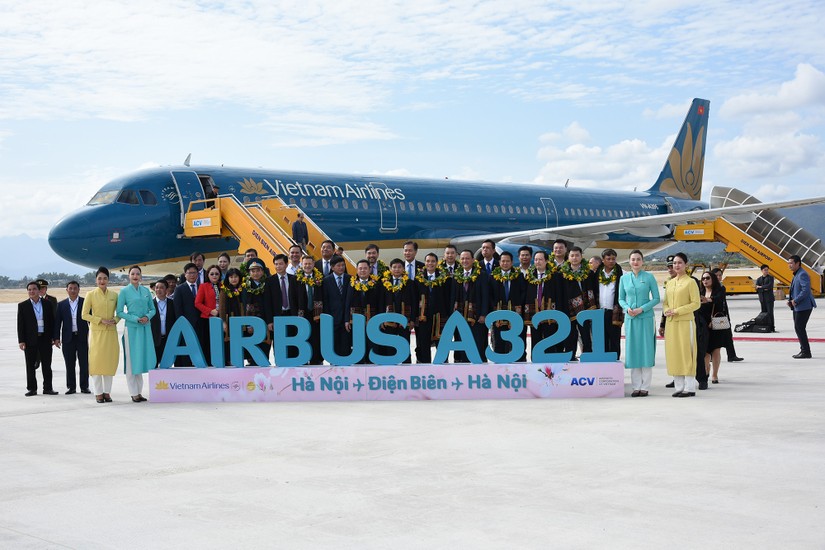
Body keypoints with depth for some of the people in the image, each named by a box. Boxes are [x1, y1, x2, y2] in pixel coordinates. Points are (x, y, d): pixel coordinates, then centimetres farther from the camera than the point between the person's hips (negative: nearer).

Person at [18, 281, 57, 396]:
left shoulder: (47, 304, 6)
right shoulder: (22, 305, 2)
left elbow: (52, 321, 9)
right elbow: (20, 324, -1)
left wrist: (54, 337, 3)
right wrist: (21, 341, -8)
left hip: (45, 339, 1)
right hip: (30, 339, -1)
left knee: (47, 365, 4)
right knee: (30, 366, 4)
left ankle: (48, 388, 10)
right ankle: (32, 389, 10)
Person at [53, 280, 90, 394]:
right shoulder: (61, 304, 8)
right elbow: (57, 322, 7)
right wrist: (56, 338, -1)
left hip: (82, 337, -1)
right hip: (68, 338, 1)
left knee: (84, 363, 2)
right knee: (69, 364, 4)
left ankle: (84, 386, 9)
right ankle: (71, 387, 12)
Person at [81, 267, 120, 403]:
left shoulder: (114, 295, 7)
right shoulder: (91, 295, 0)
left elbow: (119, 312, 17)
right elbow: (84, 314, -2)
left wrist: (115, 320, -4)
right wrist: (101, 320, -11)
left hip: (111, 332, 3)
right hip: (96, 332, -3)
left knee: (110, 361, 3)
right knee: (96, 361, -4)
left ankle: (107, 392, 13)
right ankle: (98, 393, 4)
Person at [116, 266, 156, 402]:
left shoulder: (146, 291, 9)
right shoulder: (124, 292, -1)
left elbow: (152, 309, 14)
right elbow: (119, 312, -3)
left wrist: (148, 317, -7)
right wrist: (136, 319, -13)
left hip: (145, 328, 4)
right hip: (131, 328, -4)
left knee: (142, 358, 6)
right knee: (131, 360, -1)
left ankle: (139, 391, 14)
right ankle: (134, 393, 4)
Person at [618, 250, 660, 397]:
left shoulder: (649, 277, 0)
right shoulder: (624, 278, 8)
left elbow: (656, 298, -1)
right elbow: (621, 299, 12)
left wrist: (642, 309, -12)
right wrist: (627, 308, -8)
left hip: (646, 318, -3)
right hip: (630, 319, 3)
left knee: (646, 350, -2)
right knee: (632, 351, 3)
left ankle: (645, 386, 4)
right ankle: (636, 386, 9)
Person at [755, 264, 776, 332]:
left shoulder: (770, 277, 3)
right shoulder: (759, 279, 14)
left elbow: (769, 286, -13)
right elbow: (757, 288, 1)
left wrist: (761, 287, -6)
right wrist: (764, 289, -13)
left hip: (769, 298, -4)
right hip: (762, 298, 4)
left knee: (770, 313, -9)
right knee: (764, 313, 4)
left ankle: (772, 328, -10)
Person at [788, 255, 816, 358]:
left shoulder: (802, 274, -16)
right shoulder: (796, 275, 17)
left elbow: (805, 290, -26)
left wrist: (795, 301, -20)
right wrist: (790, 300, 10)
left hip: (804, 306, -11)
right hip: (797, 307, 11)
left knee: (799, 328, -9)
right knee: (798, 328, 14)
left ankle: (806, 352, -4)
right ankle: (804, 350, 22)